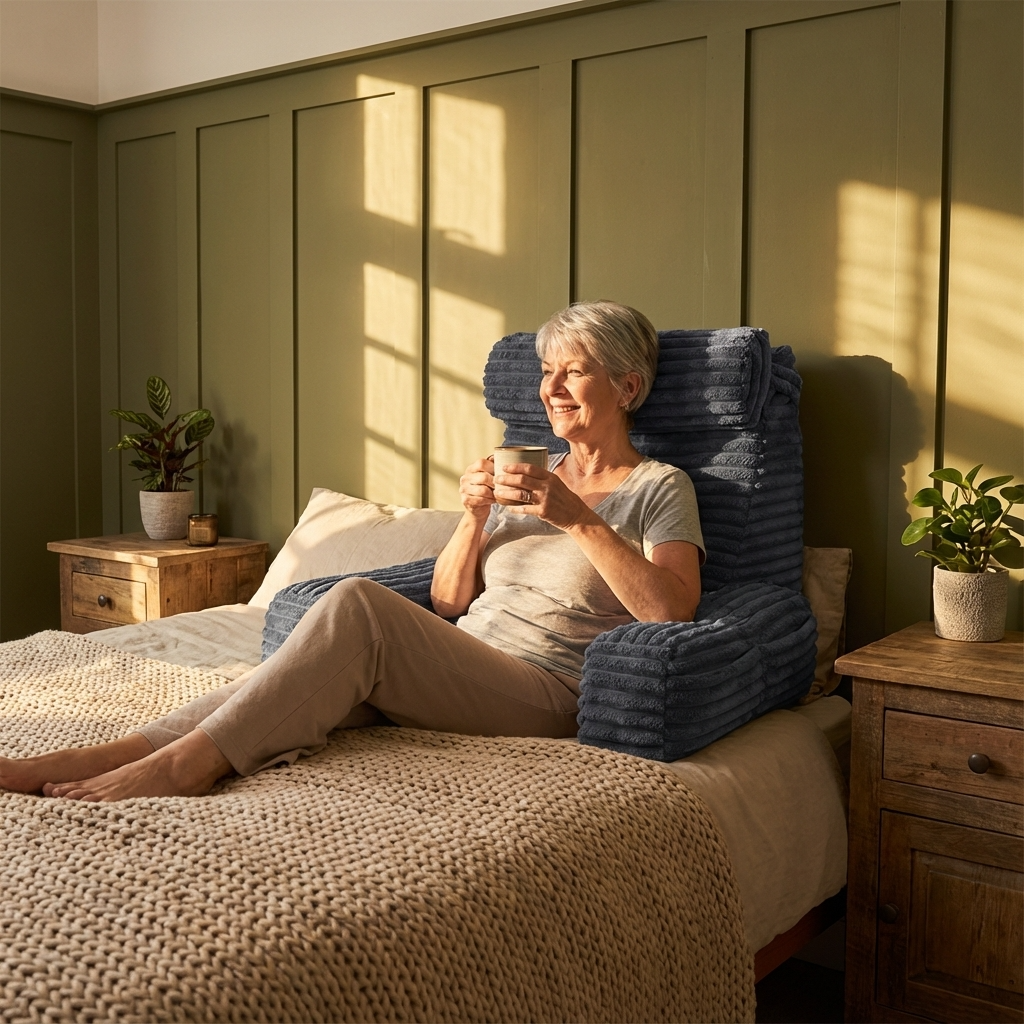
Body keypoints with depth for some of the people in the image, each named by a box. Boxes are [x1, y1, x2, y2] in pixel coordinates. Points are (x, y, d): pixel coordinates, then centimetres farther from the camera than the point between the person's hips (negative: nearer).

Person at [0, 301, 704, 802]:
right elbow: (447, 600, 17)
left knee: (357, 605, -30)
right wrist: (475, 517, -3)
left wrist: (577, 518, -21)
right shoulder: (527, 475, 22)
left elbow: (674, 611, -15)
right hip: (459, 672, 6)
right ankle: (95, 762, -28)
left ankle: (189, 763, -30)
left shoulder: (660, 489, 4)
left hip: (545, 695, -6)